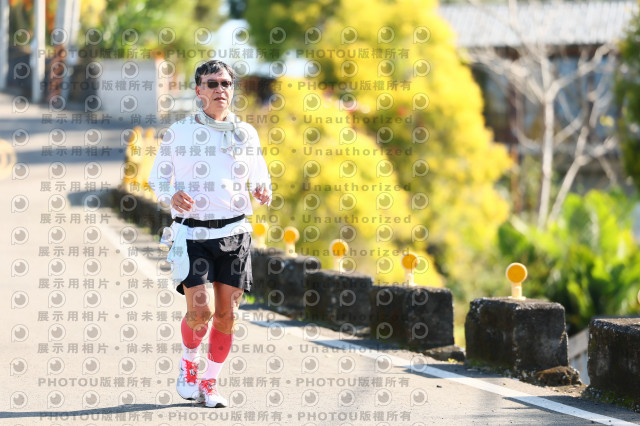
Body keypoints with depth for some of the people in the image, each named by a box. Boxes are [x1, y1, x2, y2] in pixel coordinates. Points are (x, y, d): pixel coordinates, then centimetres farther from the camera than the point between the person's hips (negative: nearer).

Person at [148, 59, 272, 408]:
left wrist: (262, 192, -7)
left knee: (226, 315, 2)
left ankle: (209, 383, 18)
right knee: (200, 310, -14)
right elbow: (157, 177, 9)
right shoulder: (178, 132, 1)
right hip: (193, 233, -3)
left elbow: (259, 178, 17)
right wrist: (172, 195, -13)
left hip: (234, 233, 3)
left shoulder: (247, 133, 7)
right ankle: (188, 362, 16)